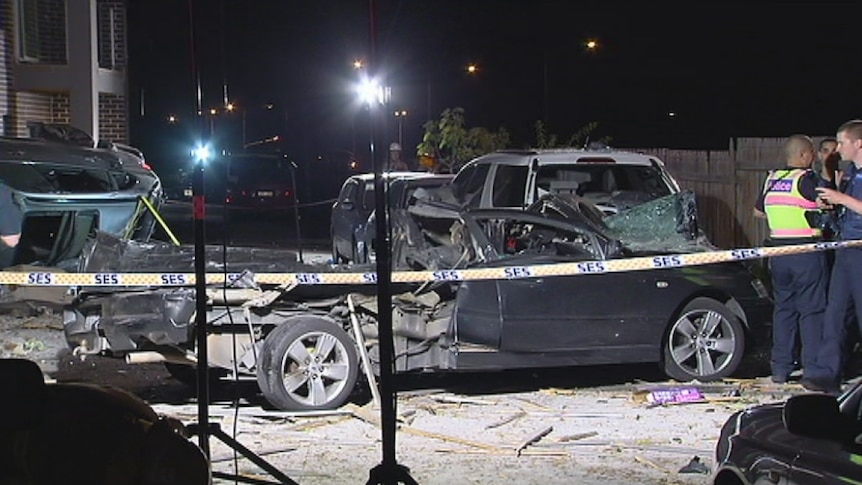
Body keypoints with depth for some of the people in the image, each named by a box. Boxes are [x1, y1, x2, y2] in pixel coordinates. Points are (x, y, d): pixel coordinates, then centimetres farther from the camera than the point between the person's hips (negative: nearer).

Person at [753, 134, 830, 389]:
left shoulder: (772, 179, 9)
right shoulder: (807, 179, -12)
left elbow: (758, 211, 22)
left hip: (778, 250, 6)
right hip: (807, 251, -6)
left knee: (783, 307, 14)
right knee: (812, 310, -2)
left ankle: (780, 368, 15)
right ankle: (813, 372, -4)